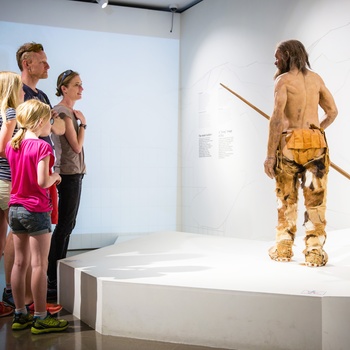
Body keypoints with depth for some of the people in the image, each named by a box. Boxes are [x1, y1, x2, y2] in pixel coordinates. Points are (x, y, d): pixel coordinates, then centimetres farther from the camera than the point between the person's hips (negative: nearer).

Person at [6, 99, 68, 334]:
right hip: (36, 210, -7)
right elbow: (43, 182, -21)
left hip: (15, 208, 8)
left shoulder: (12, 146, 8)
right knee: (39, 265, -1)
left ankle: (20, 314, 21)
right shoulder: (42, 147, -15)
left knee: (20, 263, 12)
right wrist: (55, 176, -2)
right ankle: (41, 318, 6)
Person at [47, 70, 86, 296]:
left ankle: (59, 273, 21)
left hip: (74, 173, 10)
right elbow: (77, 146, -14)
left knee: (68, 224, 13)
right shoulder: (63, 112, -13)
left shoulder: (70, 111, 16)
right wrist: (83, 123, -4)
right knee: (65, 225, -8)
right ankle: (52, 278, -3)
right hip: (69, 173, -10)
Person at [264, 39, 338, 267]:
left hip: (290, 143, -3)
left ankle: (283, 249, 17)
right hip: (316, 143, 3)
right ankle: (315, 251, 3)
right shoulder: (316, 78, 12)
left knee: (287, 199, 9)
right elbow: (333, 112, 15)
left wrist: (270, 154, -13)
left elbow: (277, 118, -13)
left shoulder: (283, 80, -4)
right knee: (315, 199, 4)